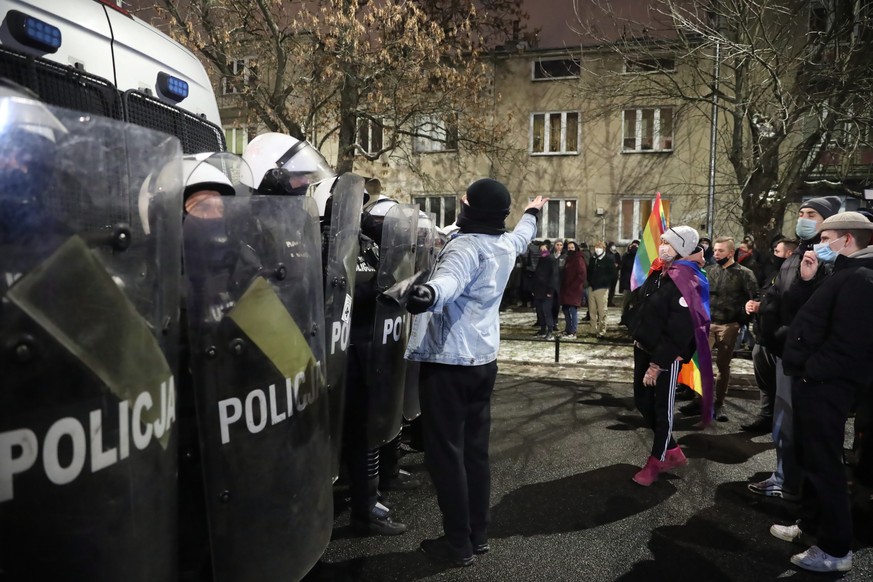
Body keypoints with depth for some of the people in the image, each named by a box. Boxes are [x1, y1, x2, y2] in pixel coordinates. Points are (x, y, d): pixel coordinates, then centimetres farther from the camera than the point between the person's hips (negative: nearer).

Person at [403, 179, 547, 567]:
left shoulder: (467, 246, -18)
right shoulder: (506, 244, 8)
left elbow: (450, 279, -41)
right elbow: (523, 235, 33)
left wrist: (429, 292, -62)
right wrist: (532, 213, 54)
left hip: (447, 361, -8)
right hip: (483, 360, 9)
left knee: (446, 452, 1)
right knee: (475, 449, 15)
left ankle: (458, 544, 9)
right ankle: (478, 534, 26)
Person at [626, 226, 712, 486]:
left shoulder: (684, 283, -21)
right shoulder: (659, 273, 5)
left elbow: (678, 332, -22)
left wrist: (658, 364, -20)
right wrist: (636, 336, 12)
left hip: (666, 356, -9)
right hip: (643, 349, 9)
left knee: (662, 408, 6)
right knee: (643, 401, 14)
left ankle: (656, 461, 22)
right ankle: (673, 452, 31)